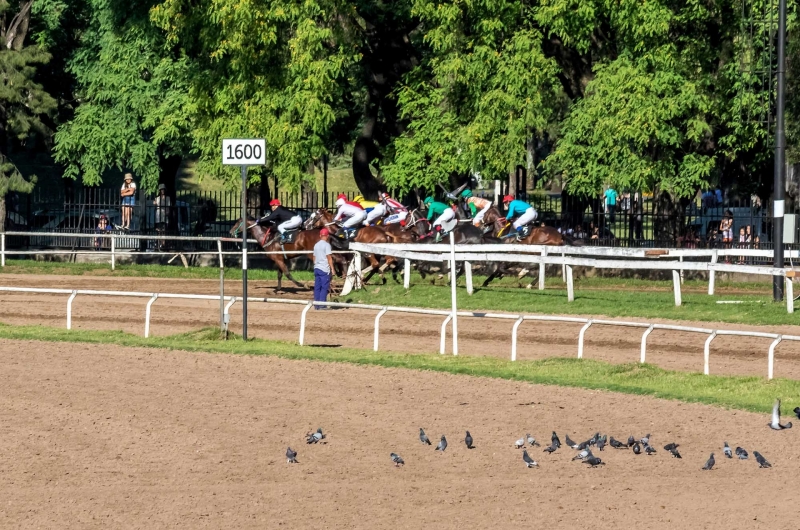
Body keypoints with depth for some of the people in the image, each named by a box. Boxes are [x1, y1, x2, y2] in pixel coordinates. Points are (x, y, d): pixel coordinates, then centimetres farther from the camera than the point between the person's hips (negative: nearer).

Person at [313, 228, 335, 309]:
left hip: (317, 268, 7)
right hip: (325, 269, -7)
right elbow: (329, 257, -14)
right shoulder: (326, 245, -10)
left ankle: (316, 305, 10)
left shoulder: (316, 245, 12)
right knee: (324, 287, -4)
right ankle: (322, 305, -9)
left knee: (317, 287, 9)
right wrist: (332, 269, -11)